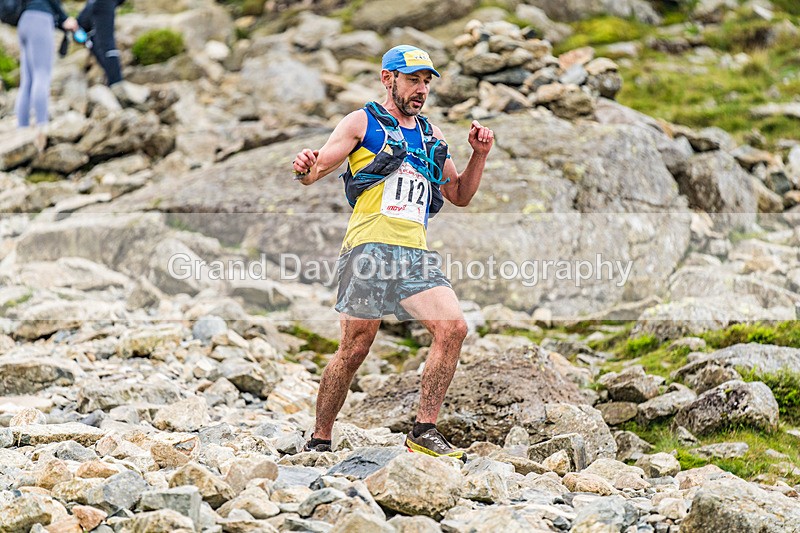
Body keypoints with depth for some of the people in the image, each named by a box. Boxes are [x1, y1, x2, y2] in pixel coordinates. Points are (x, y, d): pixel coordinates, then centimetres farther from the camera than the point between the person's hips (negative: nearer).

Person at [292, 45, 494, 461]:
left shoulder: (431, 137, 23)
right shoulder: (362, 122, 7)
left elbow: (460, 196, 29)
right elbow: (317, 169, -1)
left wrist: (479, 155, 13)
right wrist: (305, 168, -25)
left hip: (415, 253, 5)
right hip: (370, 246, -5)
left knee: (453, 328, -12)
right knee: (355, 348, -6)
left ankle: (425, 432, -6)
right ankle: (319, 441, 7)